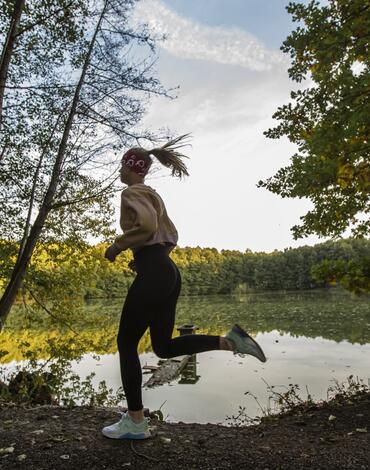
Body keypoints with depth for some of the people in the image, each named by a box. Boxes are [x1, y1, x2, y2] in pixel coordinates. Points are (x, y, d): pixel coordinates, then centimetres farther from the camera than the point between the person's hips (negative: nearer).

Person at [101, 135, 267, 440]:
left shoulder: (132, 192, -4)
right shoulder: (152, 194, 23)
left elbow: (147, 226, -24)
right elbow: (172, 237, 23)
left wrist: (117, 246, -10)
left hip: (153, 274, -9)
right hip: (168, 271, 9)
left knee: (126, 344, 3)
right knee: (164, 346, 13)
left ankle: (136, 422, 12)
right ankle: (230, 341, 1)